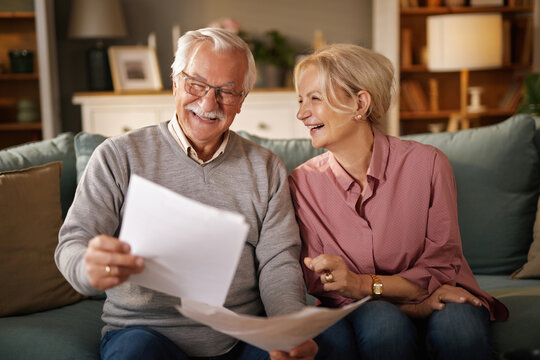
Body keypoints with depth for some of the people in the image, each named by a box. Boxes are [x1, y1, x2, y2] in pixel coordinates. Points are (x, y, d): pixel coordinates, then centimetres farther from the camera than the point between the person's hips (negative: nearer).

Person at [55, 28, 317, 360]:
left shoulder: (267, 168, 10)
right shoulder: (119, 156, 3)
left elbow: (278, 261, 2)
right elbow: (73, 242, -2)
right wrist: (91, 269, -28)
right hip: (146, 328, -2)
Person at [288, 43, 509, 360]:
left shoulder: (427, 164, -7)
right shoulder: (303, 182, -3)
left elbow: (442, 269, -5)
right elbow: (319, 286, -5)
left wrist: (364, 284, -22)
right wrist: (409, 298, -18)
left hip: (435, 303, 1)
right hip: (358, 313, 0)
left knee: (457, 327, -33)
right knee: (383, 322, -34)